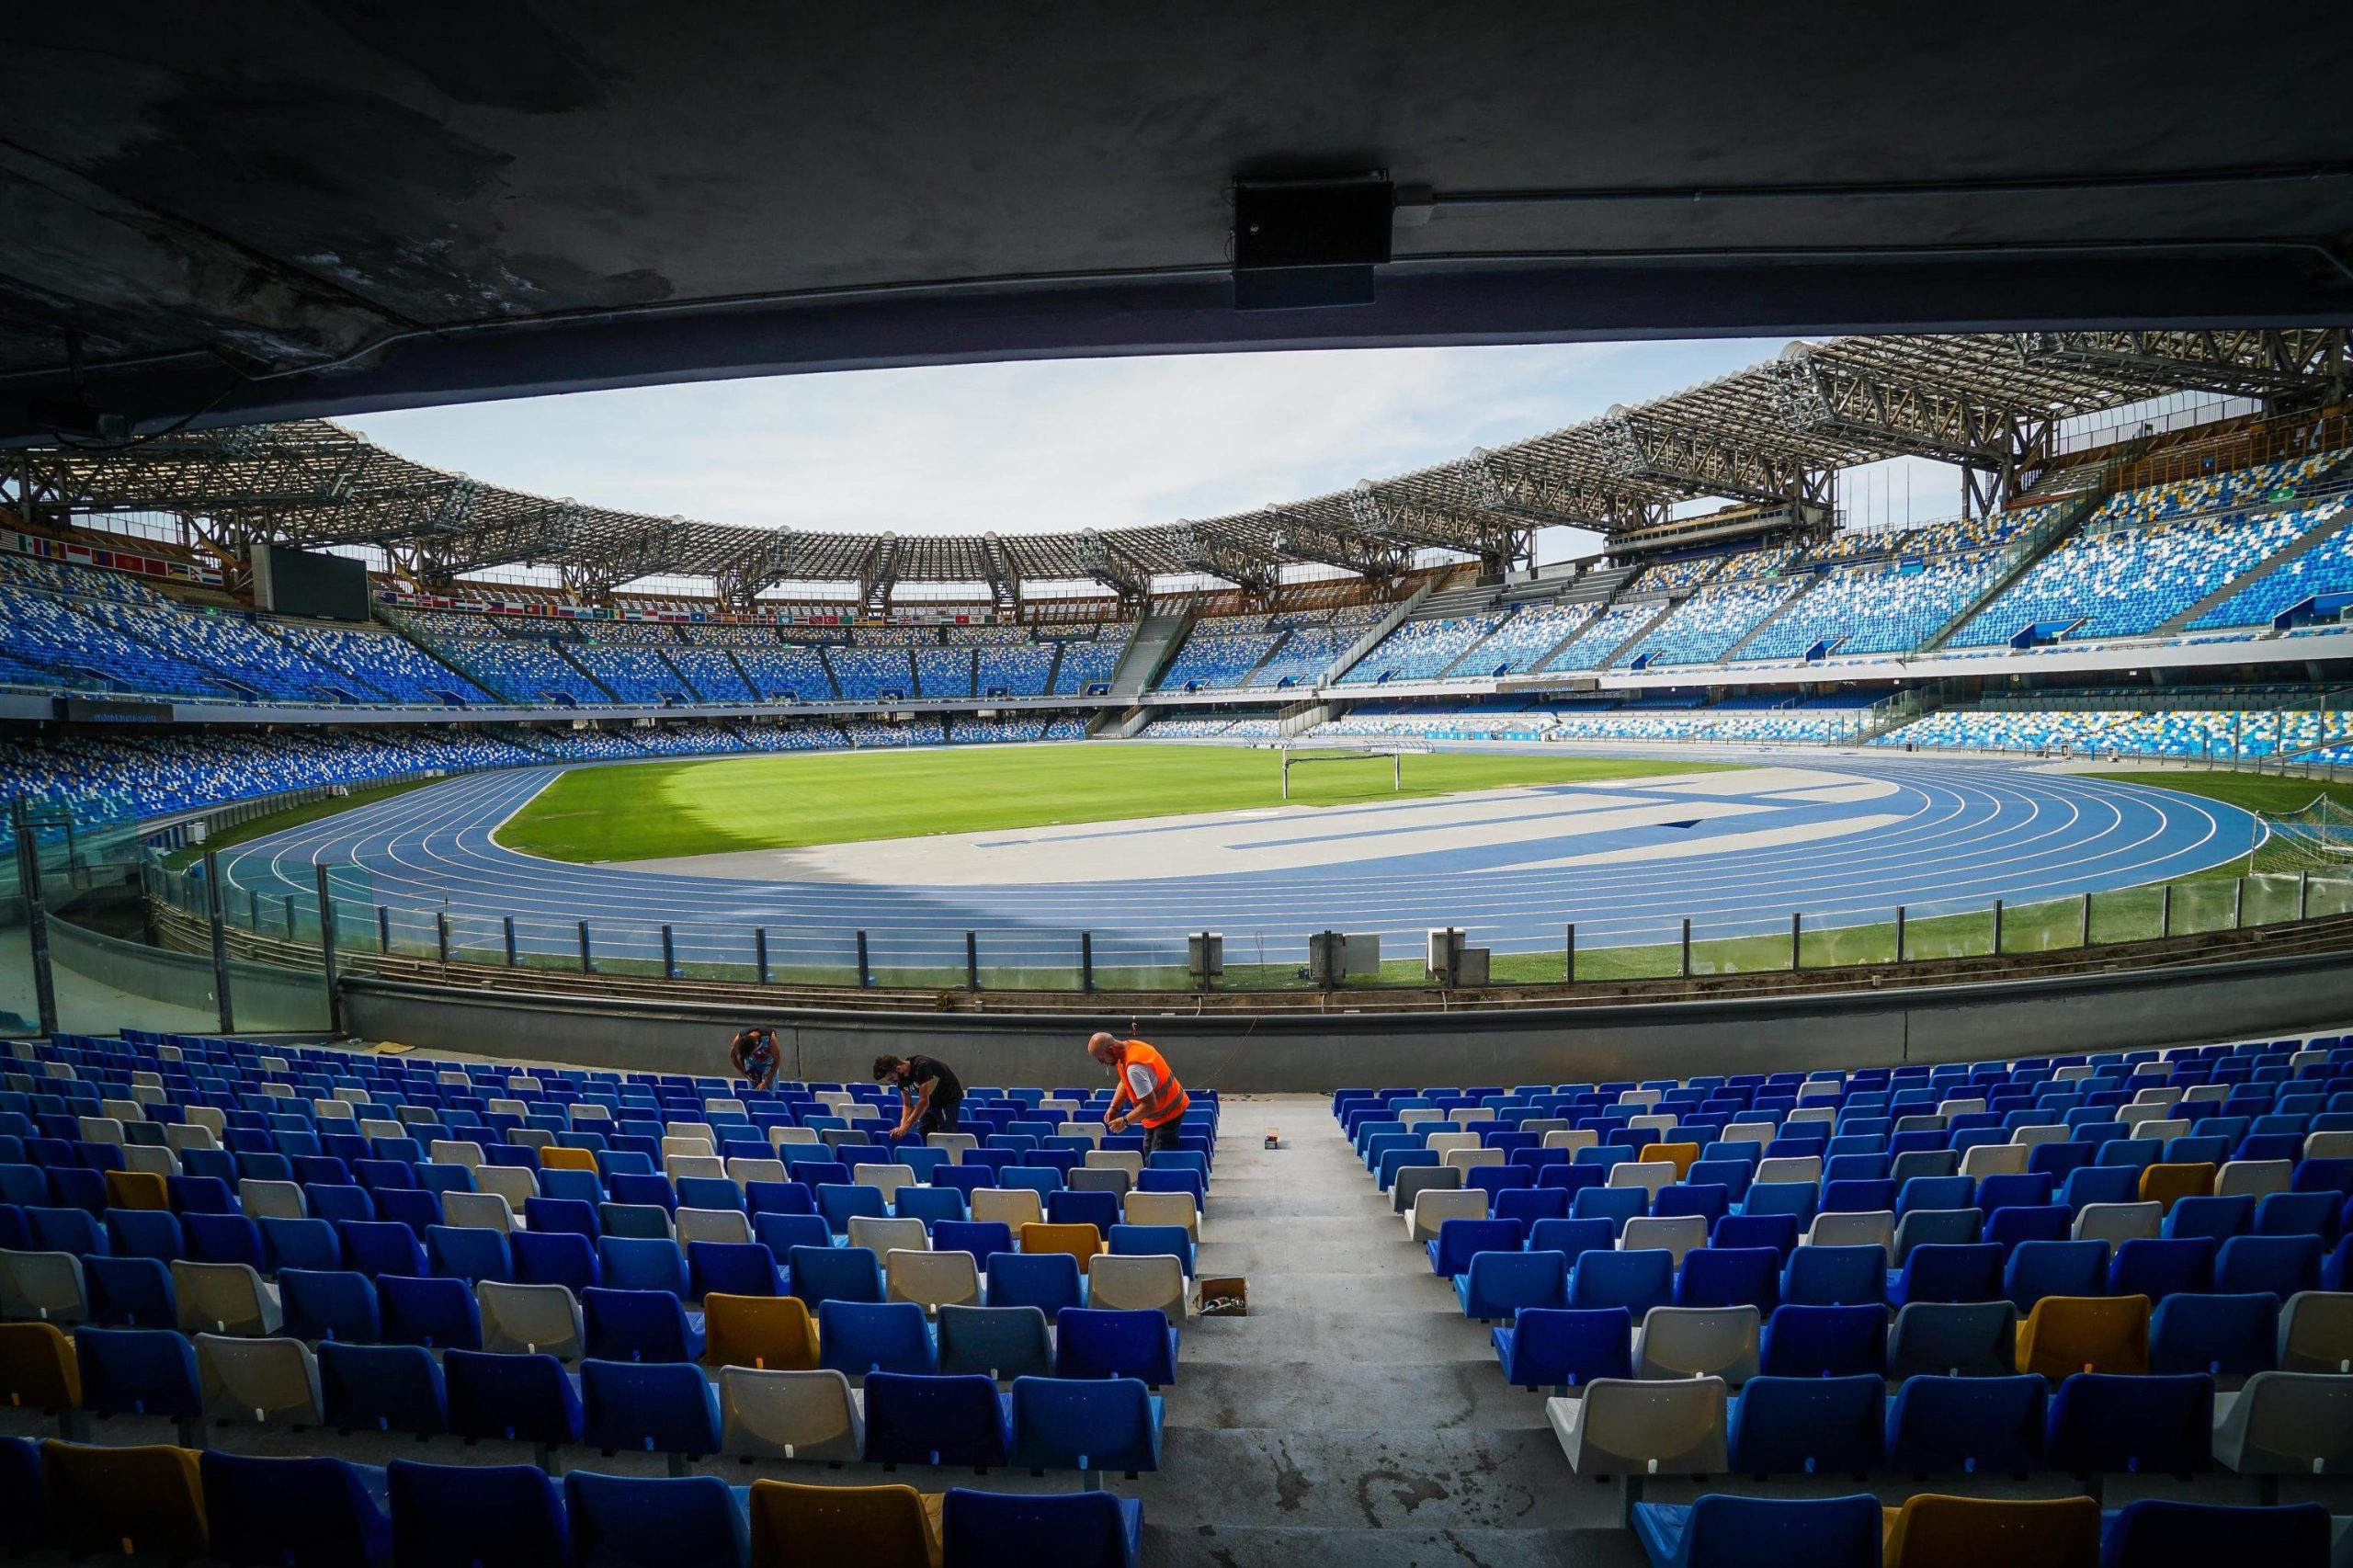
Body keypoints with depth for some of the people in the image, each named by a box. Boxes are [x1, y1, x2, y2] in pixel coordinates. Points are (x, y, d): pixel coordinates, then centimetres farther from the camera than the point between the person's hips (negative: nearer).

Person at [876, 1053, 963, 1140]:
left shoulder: (921, 1067, -30)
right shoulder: (901, 1078, -7)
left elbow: (924, 1102, -31)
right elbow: (908, 1105, 0)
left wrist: (905, 1128, -29)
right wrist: (902, 1127, -17)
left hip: (949, 1099, -7)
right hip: (932, 1102, 7)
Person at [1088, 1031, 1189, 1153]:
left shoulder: (1134, 1068, -35)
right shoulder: (1128, 1046, -7)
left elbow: (1150, 1104, -31)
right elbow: (1125, 1083, 8)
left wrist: (1125, 1121, -20)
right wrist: (1113, 1107, -4)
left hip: (1167, 1114, -10)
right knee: (1149, 1152, 17)